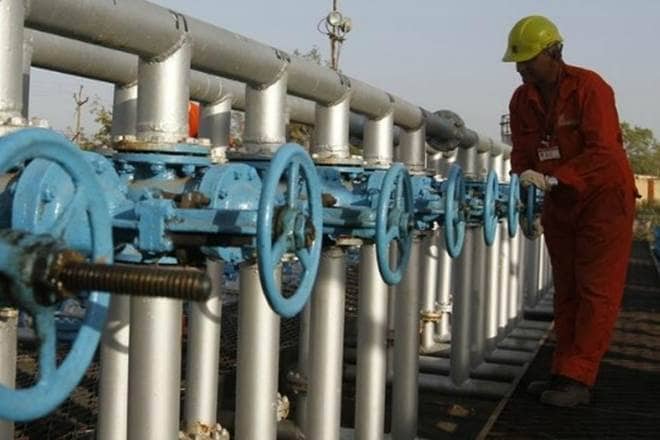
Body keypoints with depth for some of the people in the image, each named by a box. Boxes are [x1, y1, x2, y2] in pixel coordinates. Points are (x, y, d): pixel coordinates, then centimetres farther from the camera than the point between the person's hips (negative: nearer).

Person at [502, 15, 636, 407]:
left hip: (604, 197, -7)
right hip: (559, 203, 7)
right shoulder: (522, 100, 1)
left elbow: (601, 151, -27)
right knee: (566, 291, 10)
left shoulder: (589, 87, -19)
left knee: (597, 291, -6)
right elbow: (522, 155, 5)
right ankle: (566, 373, 17)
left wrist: (552, 179, -35)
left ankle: (578, 378, -5)